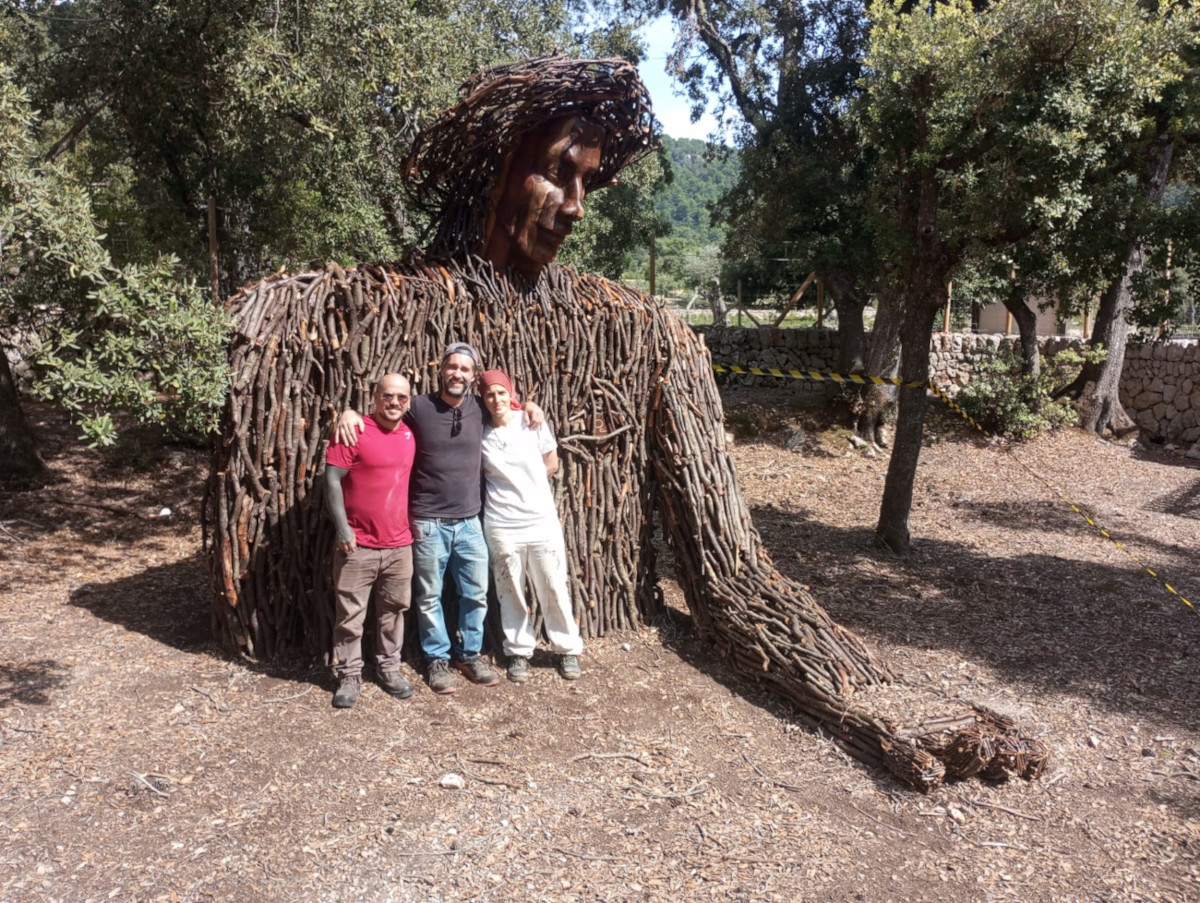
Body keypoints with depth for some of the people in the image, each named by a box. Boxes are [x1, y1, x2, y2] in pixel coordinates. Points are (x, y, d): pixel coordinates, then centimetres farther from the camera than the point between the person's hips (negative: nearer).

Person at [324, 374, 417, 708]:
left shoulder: (410, 434, 8)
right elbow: (332, 479, -13)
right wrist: (342, 527, -17)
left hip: (400, 545, 5)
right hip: (358, 544, -5)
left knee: (394, 610, 14)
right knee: (351, 614, 3)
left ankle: (389, 668, 28)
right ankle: (349, 675, 16)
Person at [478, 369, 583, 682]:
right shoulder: (479, 432, -4)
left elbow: (552, 464, 8)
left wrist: (527, 485, 6)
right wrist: (520, 483, -4)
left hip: (543, 521, 0)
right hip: (501, 526, 0)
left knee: (554, 589, 8)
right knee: (511, 593, 9)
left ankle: (568, 650, 23)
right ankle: (519, 651, 25)